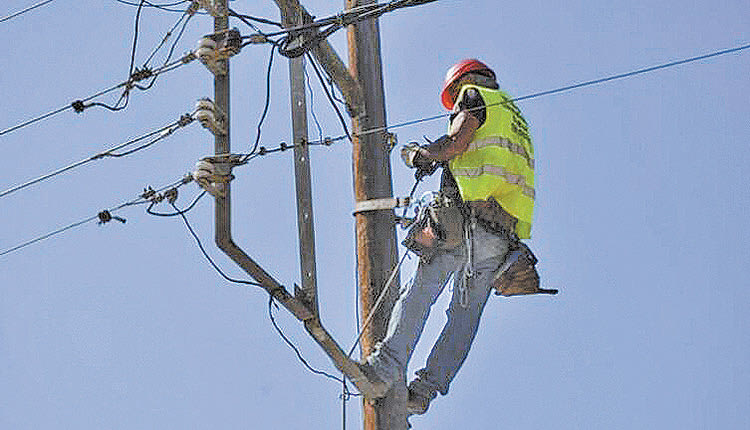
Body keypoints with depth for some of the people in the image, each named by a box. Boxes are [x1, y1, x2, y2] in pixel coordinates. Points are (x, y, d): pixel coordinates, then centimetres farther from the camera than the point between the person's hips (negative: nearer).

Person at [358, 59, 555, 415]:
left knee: (420, 290, -11)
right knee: (466, 313, 3)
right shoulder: (517, 122, 35)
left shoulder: (476, 95, 11)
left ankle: (387, 366, -22)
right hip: (505, 233, 7)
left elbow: (456, 143, -6)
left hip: (468, 216, -7)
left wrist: (419, 155, 10)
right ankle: (426, 388, -5)